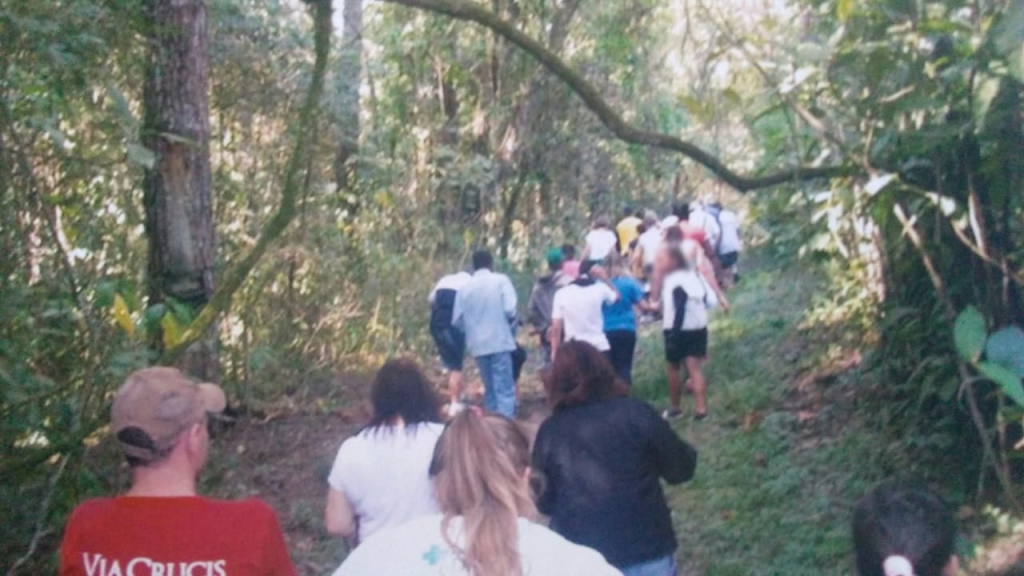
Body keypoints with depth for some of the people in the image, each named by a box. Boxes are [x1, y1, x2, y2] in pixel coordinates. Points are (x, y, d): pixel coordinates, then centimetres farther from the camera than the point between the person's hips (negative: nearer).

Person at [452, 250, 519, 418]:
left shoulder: (465, 287, 6)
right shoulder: (500, 280, -3)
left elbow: (457, 320, 4)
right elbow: (510, 309, -13)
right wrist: (509, 323, 8)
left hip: (478, 344, 4)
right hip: (500, 341, -4)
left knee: (490, 388, 16)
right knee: (504, 388, -5)